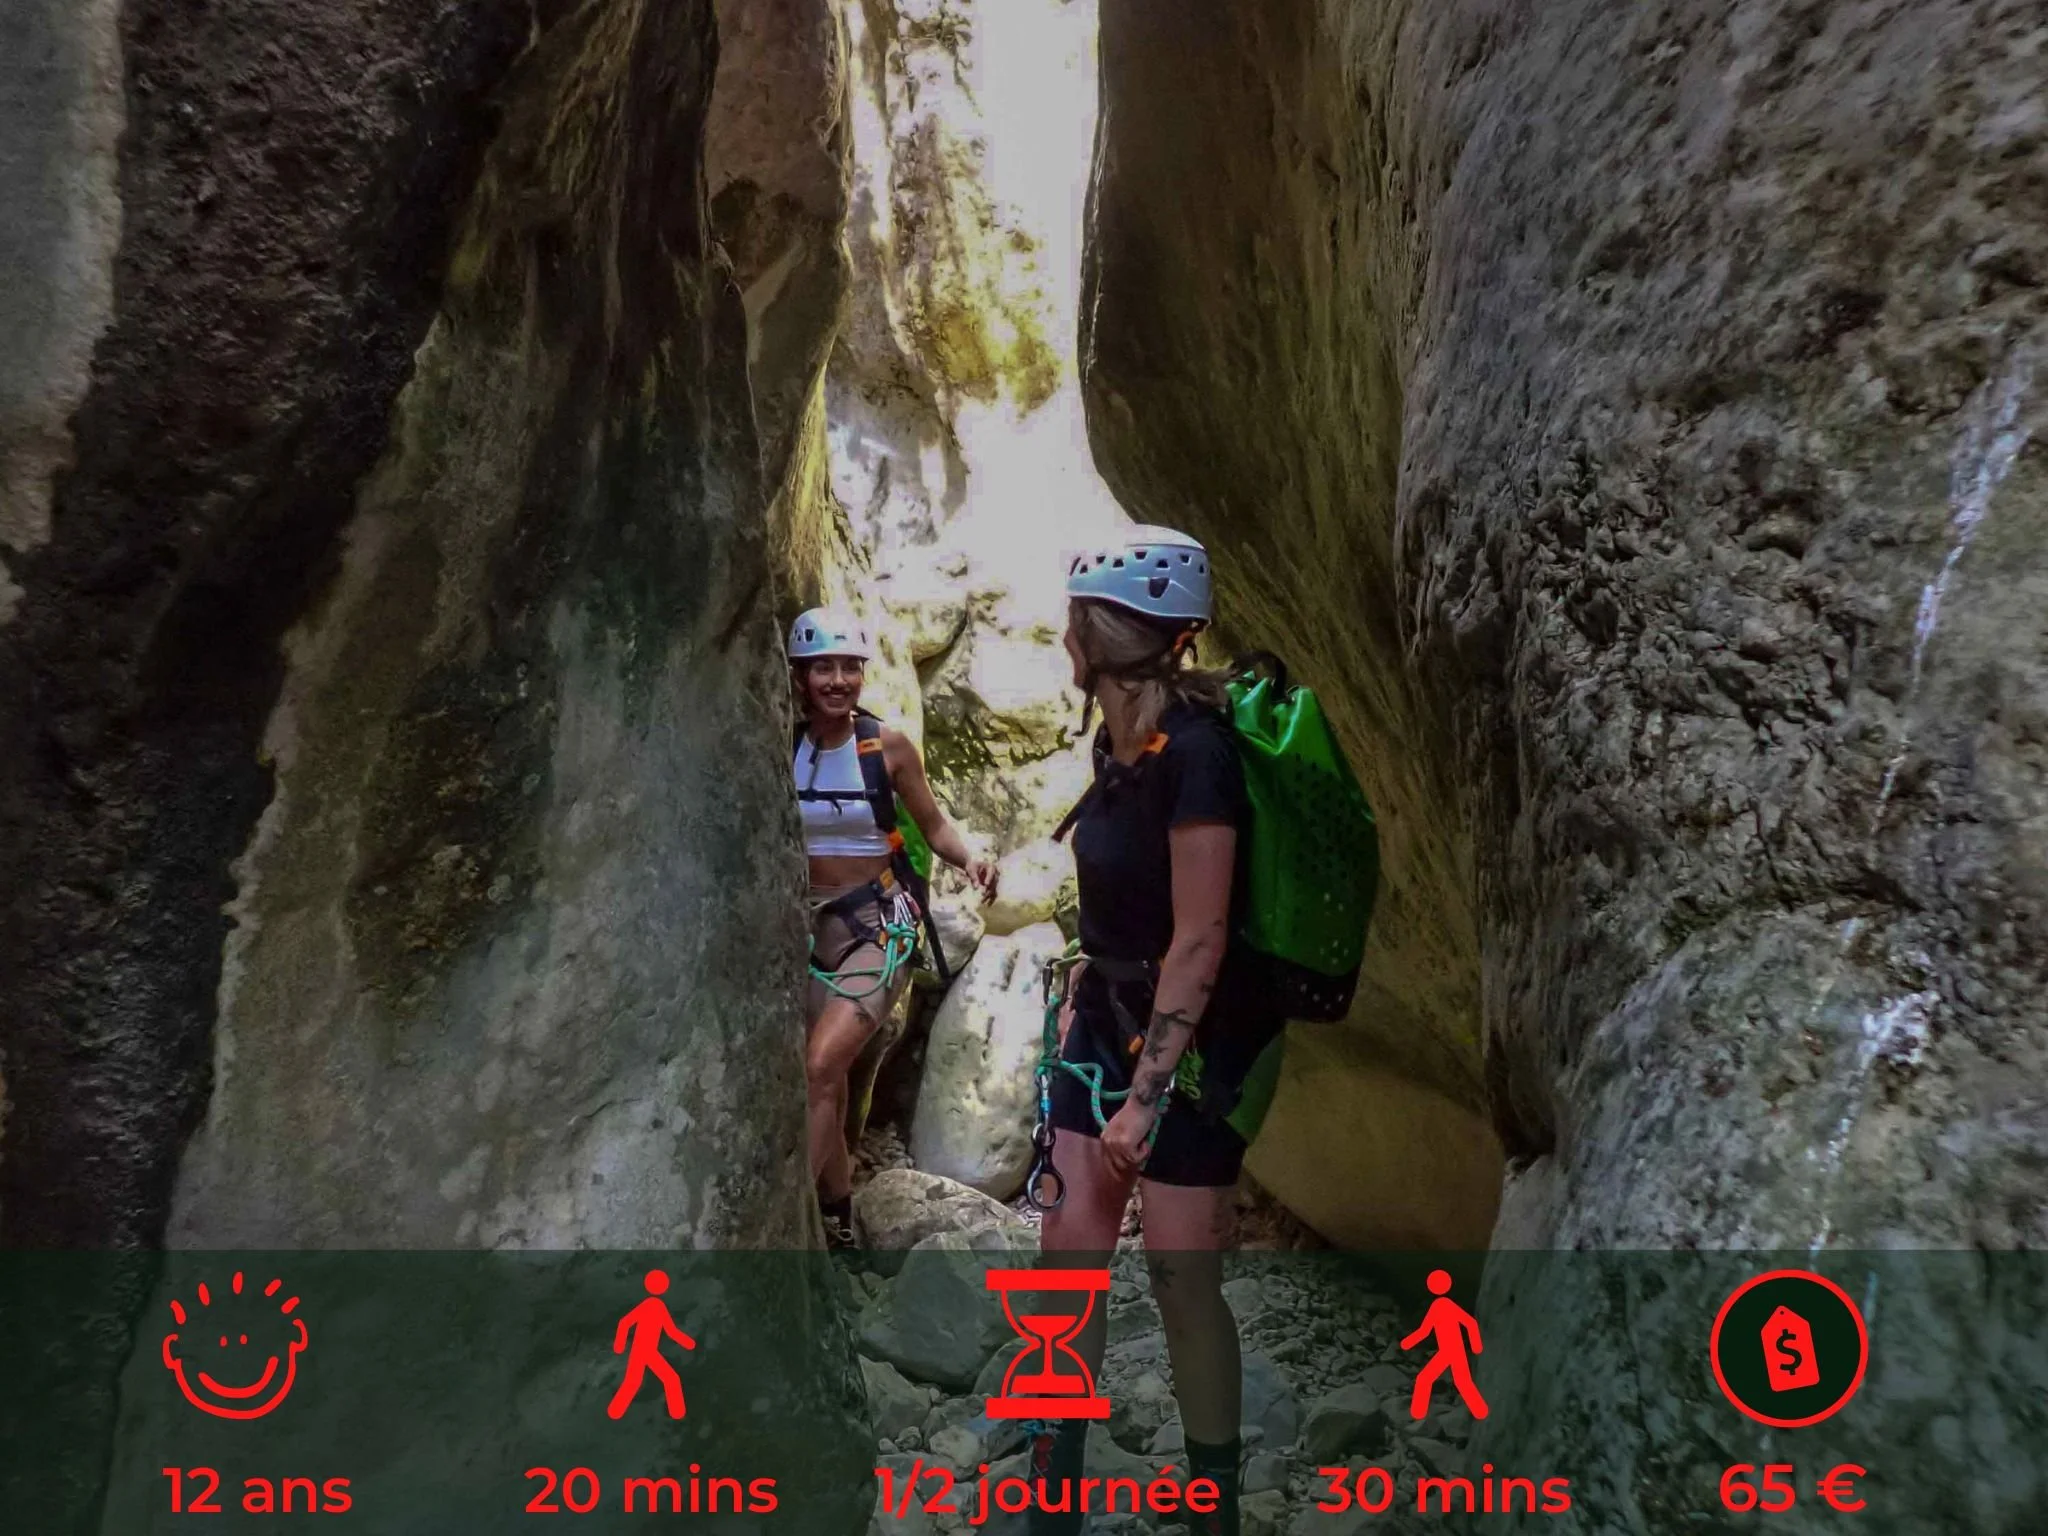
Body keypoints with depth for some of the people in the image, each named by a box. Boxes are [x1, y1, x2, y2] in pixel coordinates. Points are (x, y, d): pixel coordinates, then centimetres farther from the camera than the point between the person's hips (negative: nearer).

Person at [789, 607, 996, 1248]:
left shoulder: (889, 745, -7)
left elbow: (933, 824, 1)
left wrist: (970, 860, -18)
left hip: (878, 922, -3)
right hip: (809, 920, 3)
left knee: (819, 1068, -20)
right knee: (824, 1080, 12)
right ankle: (837, 1223, 29)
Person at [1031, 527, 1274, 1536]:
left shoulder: (1195, 751, -23)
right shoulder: (1116, 740, 4)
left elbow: (1200, 942, -24)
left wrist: (1146, 1092, -23)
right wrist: (1079, 997, 16)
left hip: (1190, 1040, -8)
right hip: (1108, 1014, 8)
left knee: (1182, 1277, 3)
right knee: (1069, 1249, 8)